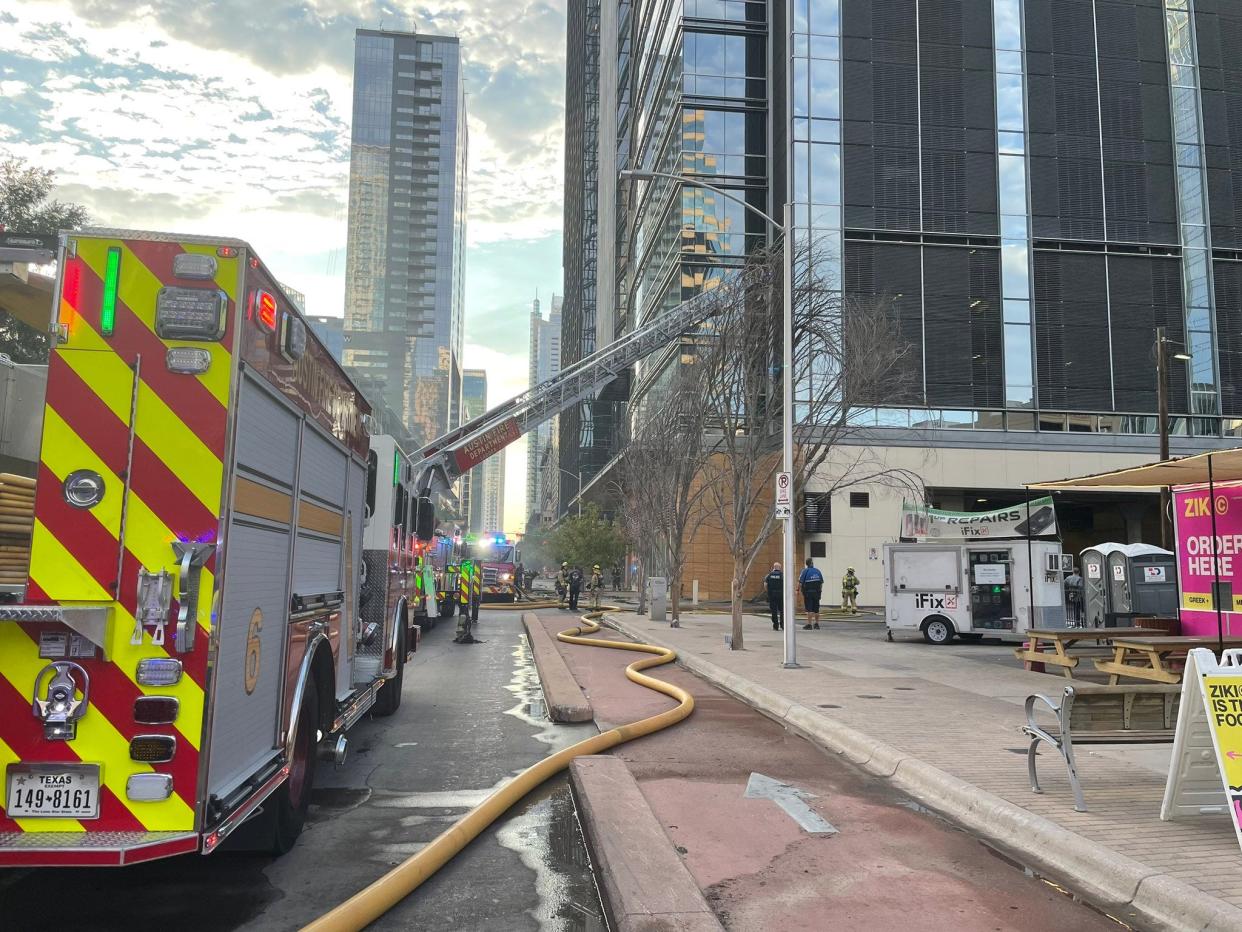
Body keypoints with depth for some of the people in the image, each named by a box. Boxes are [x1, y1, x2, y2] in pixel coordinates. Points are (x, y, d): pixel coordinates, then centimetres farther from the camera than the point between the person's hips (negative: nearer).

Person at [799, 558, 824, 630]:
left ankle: (809, 624, -8)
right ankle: (816, 623, 18)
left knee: (809, 609, -5)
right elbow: (821, 583, 10)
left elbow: (800, 583, -13)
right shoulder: (818, 571, 7)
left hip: (808, 592, -5)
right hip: (817, 593, 5)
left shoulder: (805, 571, -9)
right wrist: (820, 591, 19)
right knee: (816, 609, 12)